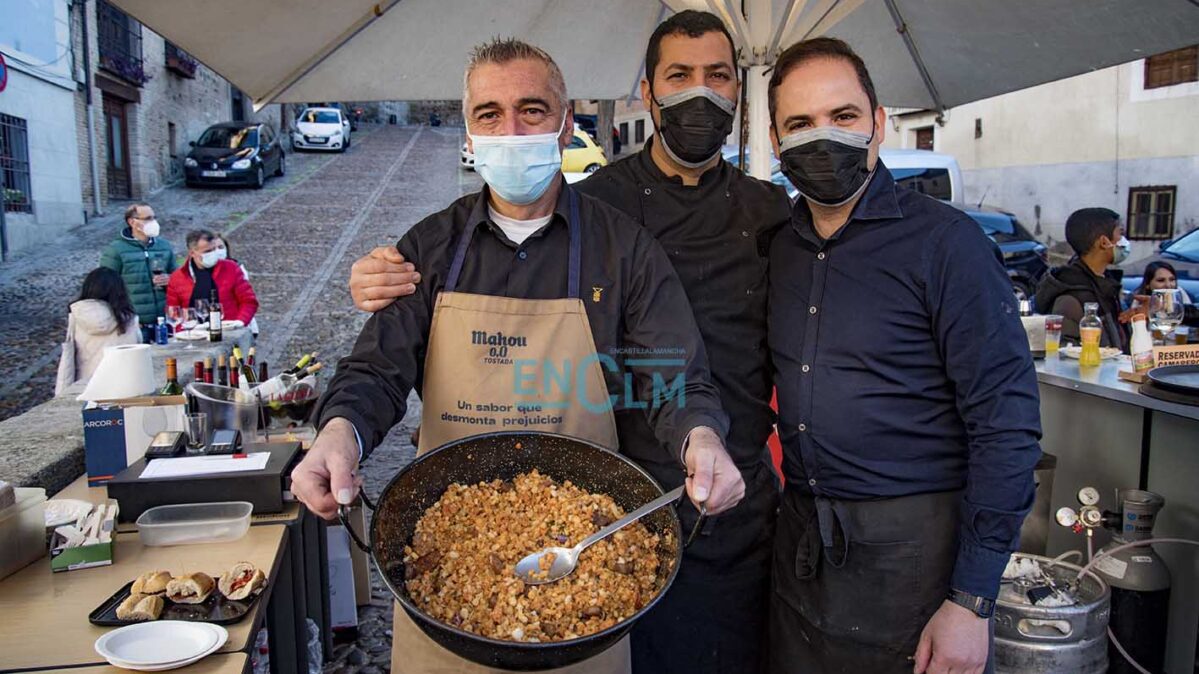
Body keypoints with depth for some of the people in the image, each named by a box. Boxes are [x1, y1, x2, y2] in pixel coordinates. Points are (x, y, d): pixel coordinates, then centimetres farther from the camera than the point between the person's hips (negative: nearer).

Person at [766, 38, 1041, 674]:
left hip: (912, 546, -5)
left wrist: (971, 601, -15)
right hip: (798, 542, 5)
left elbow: (1006, 425, -14)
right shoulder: (779, 247, 5)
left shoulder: (946, 241, -12)